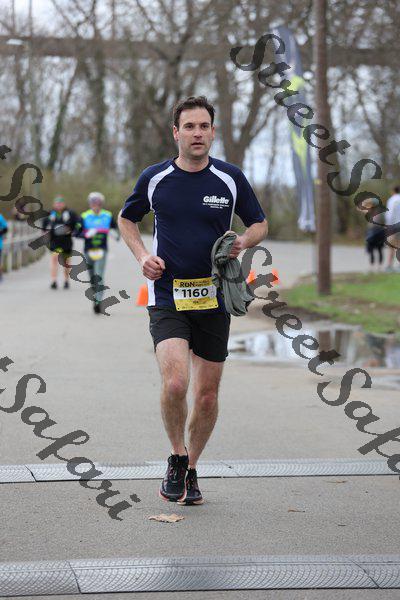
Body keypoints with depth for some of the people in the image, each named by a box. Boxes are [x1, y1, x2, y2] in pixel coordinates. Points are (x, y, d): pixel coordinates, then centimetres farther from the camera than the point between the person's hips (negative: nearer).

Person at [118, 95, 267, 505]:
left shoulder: (231, 179, 0)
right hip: (167, 296, -1)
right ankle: (177, 457, 5)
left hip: (214, 298, 2)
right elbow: (126, 219, 17)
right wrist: (142, 255, -1)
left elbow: (259, 224, 12)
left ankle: (191, 470, 26)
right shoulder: (154, 178, 0)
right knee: (174, 383, -20)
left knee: (207, 394, 5)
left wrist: (243, 242, -10)